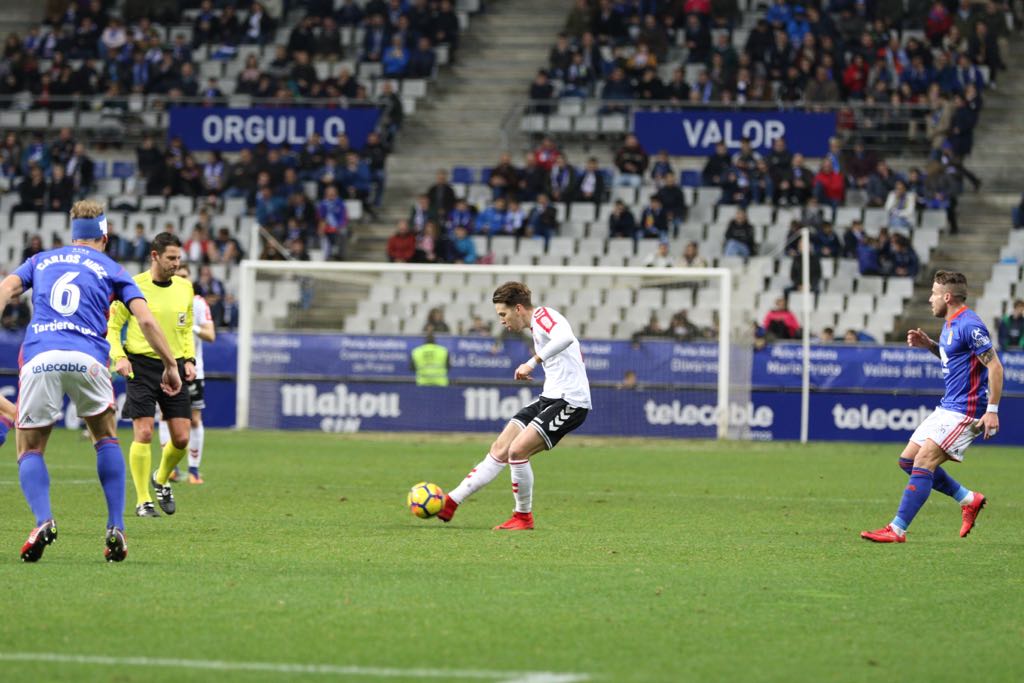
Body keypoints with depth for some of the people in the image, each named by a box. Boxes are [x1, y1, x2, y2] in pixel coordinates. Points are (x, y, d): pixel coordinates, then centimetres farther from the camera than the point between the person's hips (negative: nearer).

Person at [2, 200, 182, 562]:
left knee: (29, 451, 10)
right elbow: (145, 320, 10)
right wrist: (170, 365, 16)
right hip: (87, 358, 0)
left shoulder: (41, 261, 26)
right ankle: (115, 528, 8)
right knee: (107, 440, 21)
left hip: (39, 357, 0)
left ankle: (43, 520, -17)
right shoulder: (111, 270, 21)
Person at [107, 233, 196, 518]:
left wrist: (189, 359, 8)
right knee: (143, 433, -11)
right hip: (141, 366, -4)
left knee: (182, 438, 0)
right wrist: (119, 356, -14)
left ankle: (161, 480, 30)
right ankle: (143, 501, -1)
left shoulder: (185, 288, 8)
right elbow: (112, 327, 0)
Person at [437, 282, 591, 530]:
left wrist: (533, 362, -35)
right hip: (549, 398, 10)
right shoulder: (537, 325, 18)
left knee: (517, 450, -18)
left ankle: (524, 517, -2)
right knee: (499, 450, 7)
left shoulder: (543, 316, -12)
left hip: (570, 402, -10)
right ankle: (451, 503, 9)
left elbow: (565, 338, -35)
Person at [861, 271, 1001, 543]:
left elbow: (995, 366, -19)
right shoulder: (950, 325, 12)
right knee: (908, 459, 10)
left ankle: (898, 529, -15)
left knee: (923, 462, -16)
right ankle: (969, 499, 18)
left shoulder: (969, 326, -18)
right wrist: (929, 344, 11)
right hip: (947, 408, 11)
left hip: (964, 413, -11)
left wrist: (992, 410, -24)